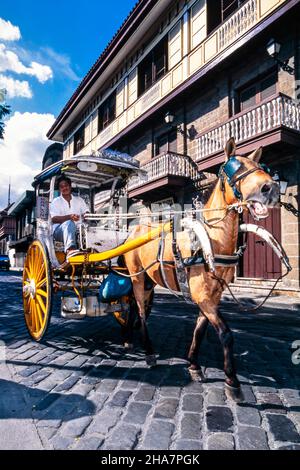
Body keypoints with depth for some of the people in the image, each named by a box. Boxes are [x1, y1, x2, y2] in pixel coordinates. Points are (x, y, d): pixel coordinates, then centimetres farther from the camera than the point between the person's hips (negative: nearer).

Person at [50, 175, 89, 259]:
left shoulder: (79, 200, 21)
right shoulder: (56, 201, 11)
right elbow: (54, 219, -5)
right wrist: (69, 217, -23)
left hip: (77, 230, 3)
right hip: (59, 231, -3)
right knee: (69, 223, -37)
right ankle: (70, 249, -58)